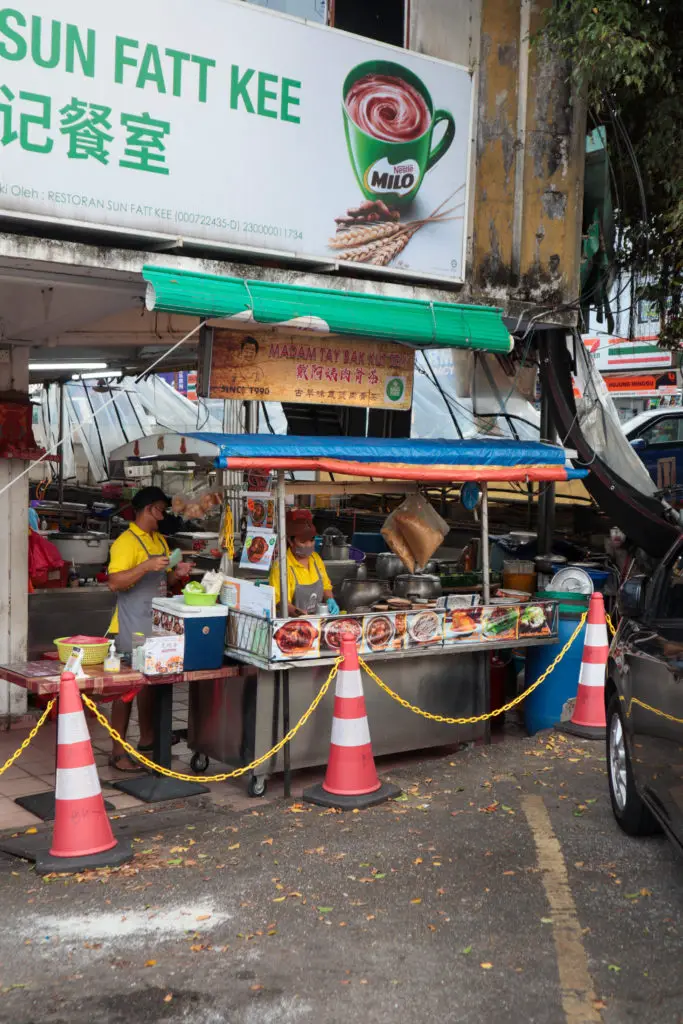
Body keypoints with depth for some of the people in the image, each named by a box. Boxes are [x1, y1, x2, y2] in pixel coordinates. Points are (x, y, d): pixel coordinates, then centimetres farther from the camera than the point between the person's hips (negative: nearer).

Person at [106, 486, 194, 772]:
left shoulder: (160, 540, 14)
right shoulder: (126, 542, -13)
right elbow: (115, 582, -22)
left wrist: (176, 574, 3)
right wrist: (146, 566, -31)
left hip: (156, 625, 9)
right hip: (133, 627, -9)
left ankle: (146, 738, 32)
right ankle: (118, 752, 0)